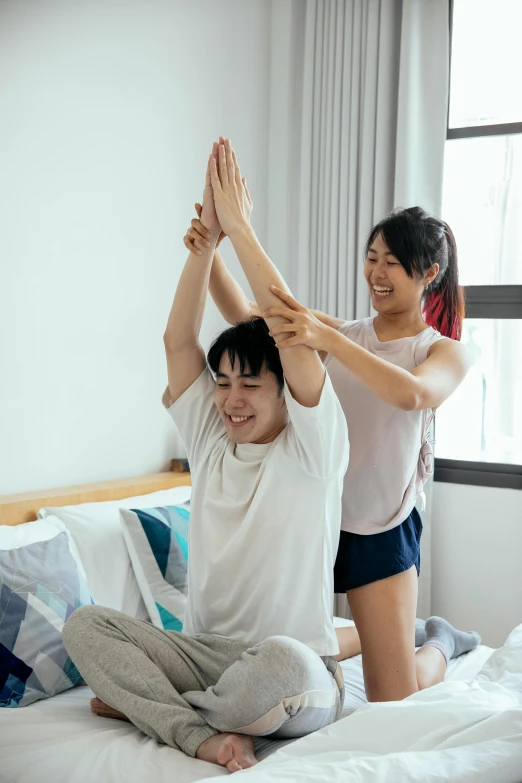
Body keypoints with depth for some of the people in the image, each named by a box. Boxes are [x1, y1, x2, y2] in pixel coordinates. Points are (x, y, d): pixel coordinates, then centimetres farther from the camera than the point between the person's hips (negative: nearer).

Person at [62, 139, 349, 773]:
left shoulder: (313, 450, -6)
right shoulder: (211, 444, 8)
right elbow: (178, 341, 0)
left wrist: (239, 226, -15)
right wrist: (207, 234, -8)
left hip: (294, 673, -4)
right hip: (203, 651, 5)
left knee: (284, 663, -40)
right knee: (84, 625, -16)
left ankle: (143, 703, -13)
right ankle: (204, 734, -23)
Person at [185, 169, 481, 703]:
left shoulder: (446, 352, -5)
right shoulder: (339, 333, 4)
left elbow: (411, 393, -30)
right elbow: (246, 318, -8)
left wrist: (327, 338, -42)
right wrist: (208, 252, -25)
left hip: (381, 532, -3)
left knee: (392, 700, 3)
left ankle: (438, 642, 37)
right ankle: (393, 631, 39)